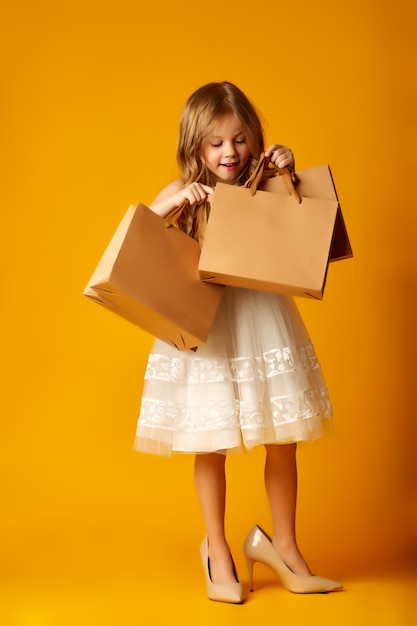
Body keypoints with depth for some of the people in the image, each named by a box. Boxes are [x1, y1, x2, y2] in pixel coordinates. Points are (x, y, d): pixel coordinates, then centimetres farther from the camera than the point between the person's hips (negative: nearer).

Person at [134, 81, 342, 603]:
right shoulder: (183, 191, -1)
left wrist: (290, 174, -4)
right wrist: (175, 202, -20)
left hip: (264, 320, 2)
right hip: (206, 325, -2)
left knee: (283, 443, 9)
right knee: (210, 447, 7)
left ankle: (284, 546, 31)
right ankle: (217, 552, 28)